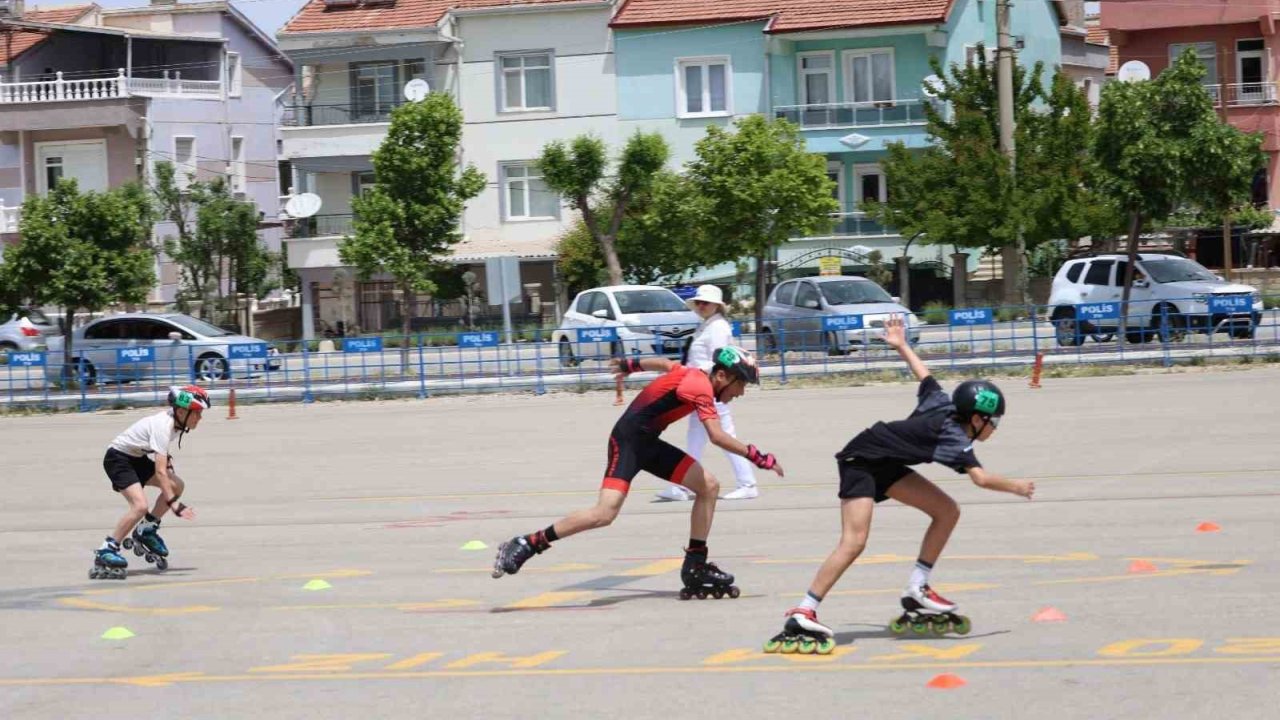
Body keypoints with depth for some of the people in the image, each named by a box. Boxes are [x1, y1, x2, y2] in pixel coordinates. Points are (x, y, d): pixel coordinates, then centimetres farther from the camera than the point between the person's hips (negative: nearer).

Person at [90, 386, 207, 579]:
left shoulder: (176, 420, -2)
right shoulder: (163, 426, -29)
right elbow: (160, 471, -35)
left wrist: (168, 459, 4)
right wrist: (173, 503, -38)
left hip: (137, 458, 9)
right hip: (118, 458, -9)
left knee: (177, 486, 0)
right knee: (140, 505, -25)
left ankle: (146, 530, 12)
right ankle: (105, 552, -19)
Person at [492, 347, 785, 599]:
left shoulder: (693, 375, 10)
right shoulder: (700, 386, -19)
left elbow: (665, 363, 31)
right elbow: (716, 435, -32)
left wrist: (631, 364, 50)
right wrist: (757, 457, -30)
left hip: (649, 444, 10)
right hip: (628, 441, -10)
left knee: (708, 486, 3)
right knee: (605, 513, -24)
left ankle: (695, 568, 8)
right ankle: (525, 545, -16)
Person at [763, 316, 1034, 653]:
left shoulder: (943, 403, 0)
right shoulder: (954, 437, -24)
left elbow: (923, 373, 16)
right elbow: (980, 477, -37)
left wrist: (900, 345, 32)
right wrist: (1014, 486, -25)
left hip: (886, 464, 10)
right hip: (861, 460, -10)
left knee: (948, 511, 3)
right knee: (854, 541, -25)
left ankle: (917, 591, 8)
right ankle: (802, 616, -29)